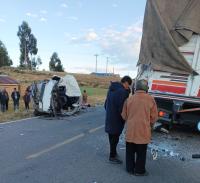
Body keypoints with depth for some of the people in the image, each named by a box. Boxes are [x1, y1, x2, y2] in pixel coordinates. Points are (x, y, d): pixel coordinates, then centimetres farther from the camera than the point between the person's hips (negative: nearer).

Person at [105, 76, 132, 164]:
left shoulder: (111, 89, 8)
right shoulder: (123, 91, -21)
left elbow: (106, 103, 15)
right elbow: (122, 108, -22)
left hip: (109, 118, 9)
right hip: (116, 119, -9)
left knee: (112, 136, 21)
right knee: (115, 137, 5)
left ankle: (113, 152, 38)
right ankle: (112, 156, 17)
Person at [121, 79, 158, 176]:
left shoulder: (129, 99, -1)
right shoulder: (150, 99, -8)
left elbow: (124, 115, 7)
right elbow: (154, 117, -2)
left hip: (130, 130, 3)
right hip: (143, 130, -2)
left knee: (130, 151, 18)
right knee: (141, 152, 13)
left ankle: (130, 168, 31)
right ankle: (139, 170, 26)